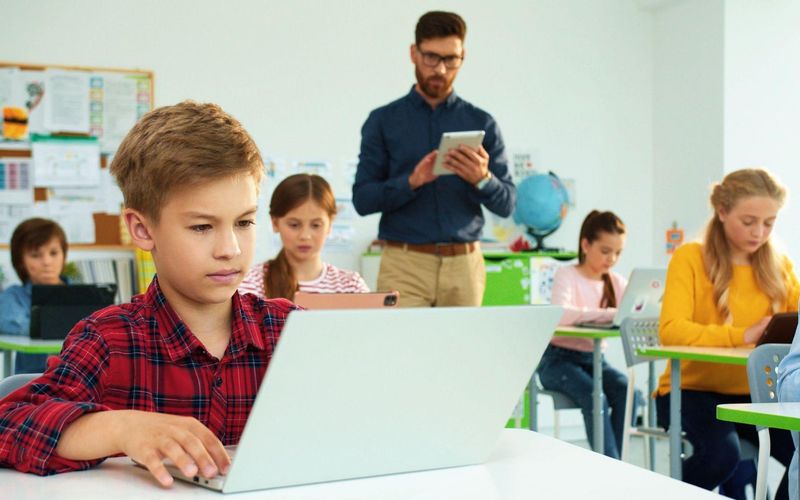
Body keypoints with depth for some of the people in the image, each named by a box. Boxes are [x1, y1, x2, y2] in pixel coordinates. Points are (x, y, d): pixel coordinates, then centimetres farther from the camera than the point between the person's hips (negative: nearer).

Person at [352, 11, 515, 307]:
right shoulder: (383, 121, 4)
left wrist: (483, 179, -16)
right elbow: (362, 199, -2)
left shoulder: (481, 123, 7)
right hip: (404, 262, -2)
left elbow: (506, 204, 5)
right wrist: (412, 181, -19)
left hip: (465, 263, 2)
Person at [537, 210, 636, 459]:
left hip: (593, 358, 5)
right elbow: (561, 314, -29)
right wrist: (610, 314, -38)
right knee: (595, 397, -31)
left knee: (626, 391, -24)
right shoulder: (567, 275, -9)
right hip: (560, 357, -5)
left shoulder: (616, 282, 10)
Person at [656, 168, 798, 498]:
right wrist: (745, 335, -32)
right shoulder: (690, 258, -8)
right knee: (720, 453, -32)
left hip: (753, 394, 4)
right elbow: (671, 331, -21)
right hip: (692, 390, -4)